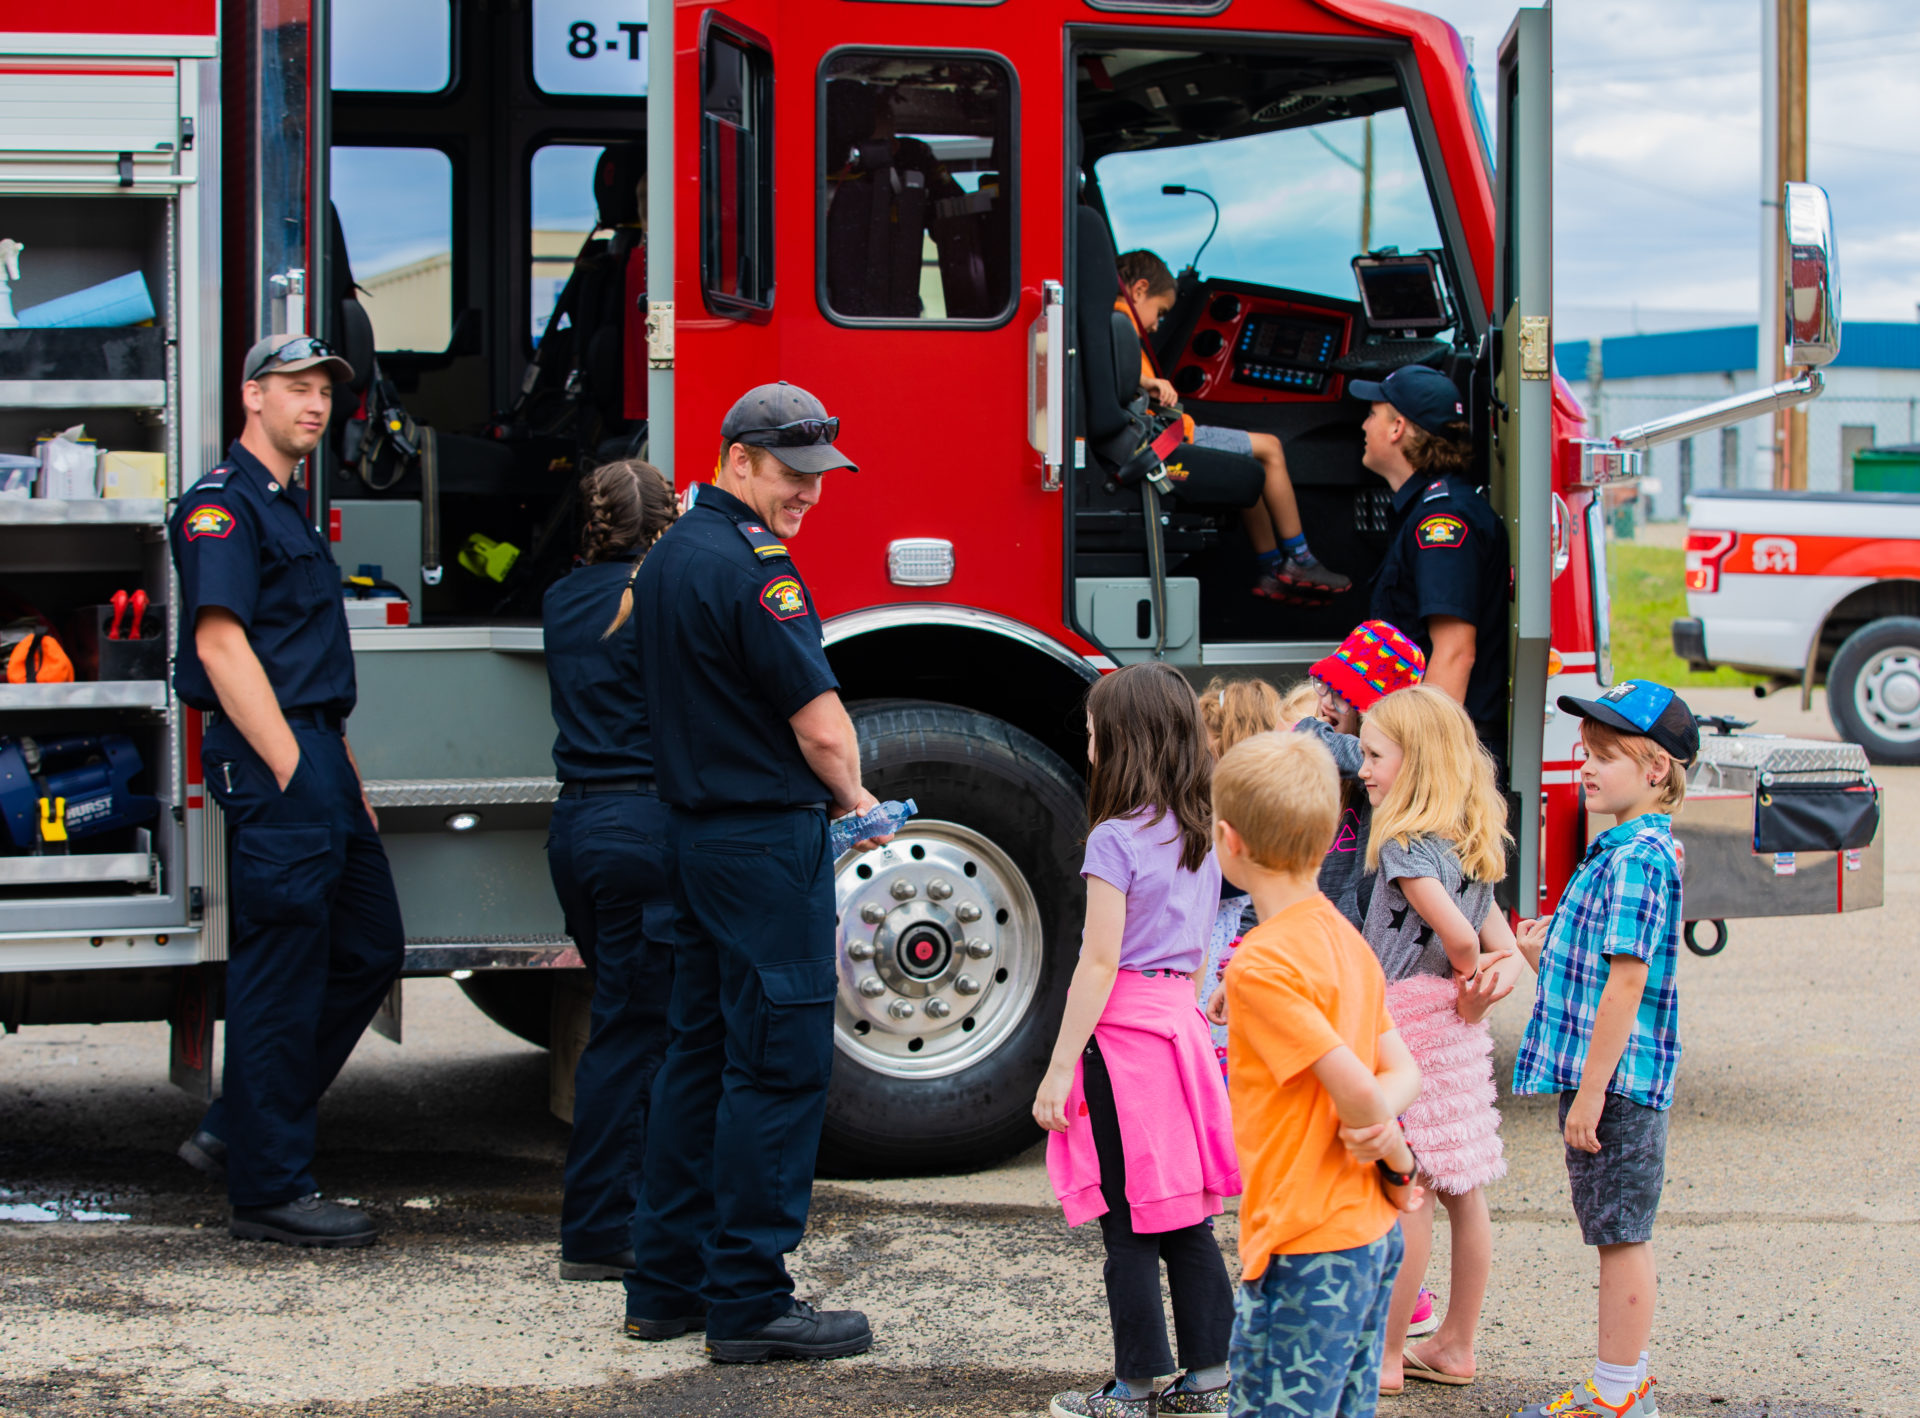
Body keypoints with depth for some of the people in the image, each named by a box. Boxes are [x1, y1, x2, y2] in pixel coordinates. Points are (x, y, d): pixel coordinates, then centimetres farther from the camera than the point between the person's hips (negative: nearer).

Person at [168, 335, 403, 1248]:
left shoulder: (287, 507, 22)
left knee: (368, 951, 12)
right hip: (271, 762, -10)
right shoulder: (223, 504, -9)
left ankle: (235, 1134, 18)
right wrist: (289, 768, -21)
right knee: (281, 973, -6)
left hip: (317, 764, 10)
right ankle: (268, 1190, 0)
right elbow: (221, 641, -18)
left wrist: (346, 780, 20)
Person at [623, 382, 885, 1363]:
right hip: (769, 840, -10)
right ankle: (748, 1302, -3)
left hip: (694, 831, 10)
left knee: (699, 1052, 14)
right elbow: (820, 722, -17)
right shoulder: (750, 566, -18)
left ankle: (668, 1281, 19)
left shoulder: (669, 554, 13)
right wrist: (855, 800, 2)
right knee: (778, 1064, -5)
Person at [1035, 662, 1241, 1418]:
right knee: (1187, 1219, 12)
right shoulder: (1200, 838, 9)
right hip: (1181, 1027, 8)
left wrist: (1059, 1069, -14)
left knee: (1129, 1225, -1)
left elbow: (1099, 965, -17)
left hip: (1121, 1035, -8)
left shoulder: (1116, 839, -15)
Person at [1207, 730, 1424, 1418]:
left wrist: (1398, 1165, -3)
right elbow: (1402, 1070, 10)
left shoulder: (1261, 964, -18)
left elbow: (1354, 1086, -20)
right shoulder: (1347, 941, 10)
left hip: (1305, 1245, -9)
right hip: (1373, 1233, 9)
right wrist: (1379, 1122, -9)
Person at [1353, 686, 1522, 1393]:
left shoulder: (1405, 845, -16)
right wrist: (1497, 975, -6)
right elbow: (1499, 941, 13)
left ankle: (1385, 1356, 4)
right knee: (1462, 1191, 12)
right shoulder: (1470, 843, 12)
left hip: (1408, 1015, -9)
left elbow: (1459, 936, -24)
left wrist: (1471, 983, -5)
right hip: (1457, 1032, 9)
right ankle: (1456, 1346, 21)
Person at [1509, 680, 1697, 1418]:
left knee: (1621, 1238, -1)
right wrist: (1547, 958, 9)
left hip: (1617, 1081, -10)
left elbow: (1627, 984, -21)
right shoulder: (1617, 851, 13)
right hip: (1598, 1079, 10)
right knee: (1618, 1237, 17)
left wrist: (1591, 1094, -21)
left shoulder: (1635, 860, -18)